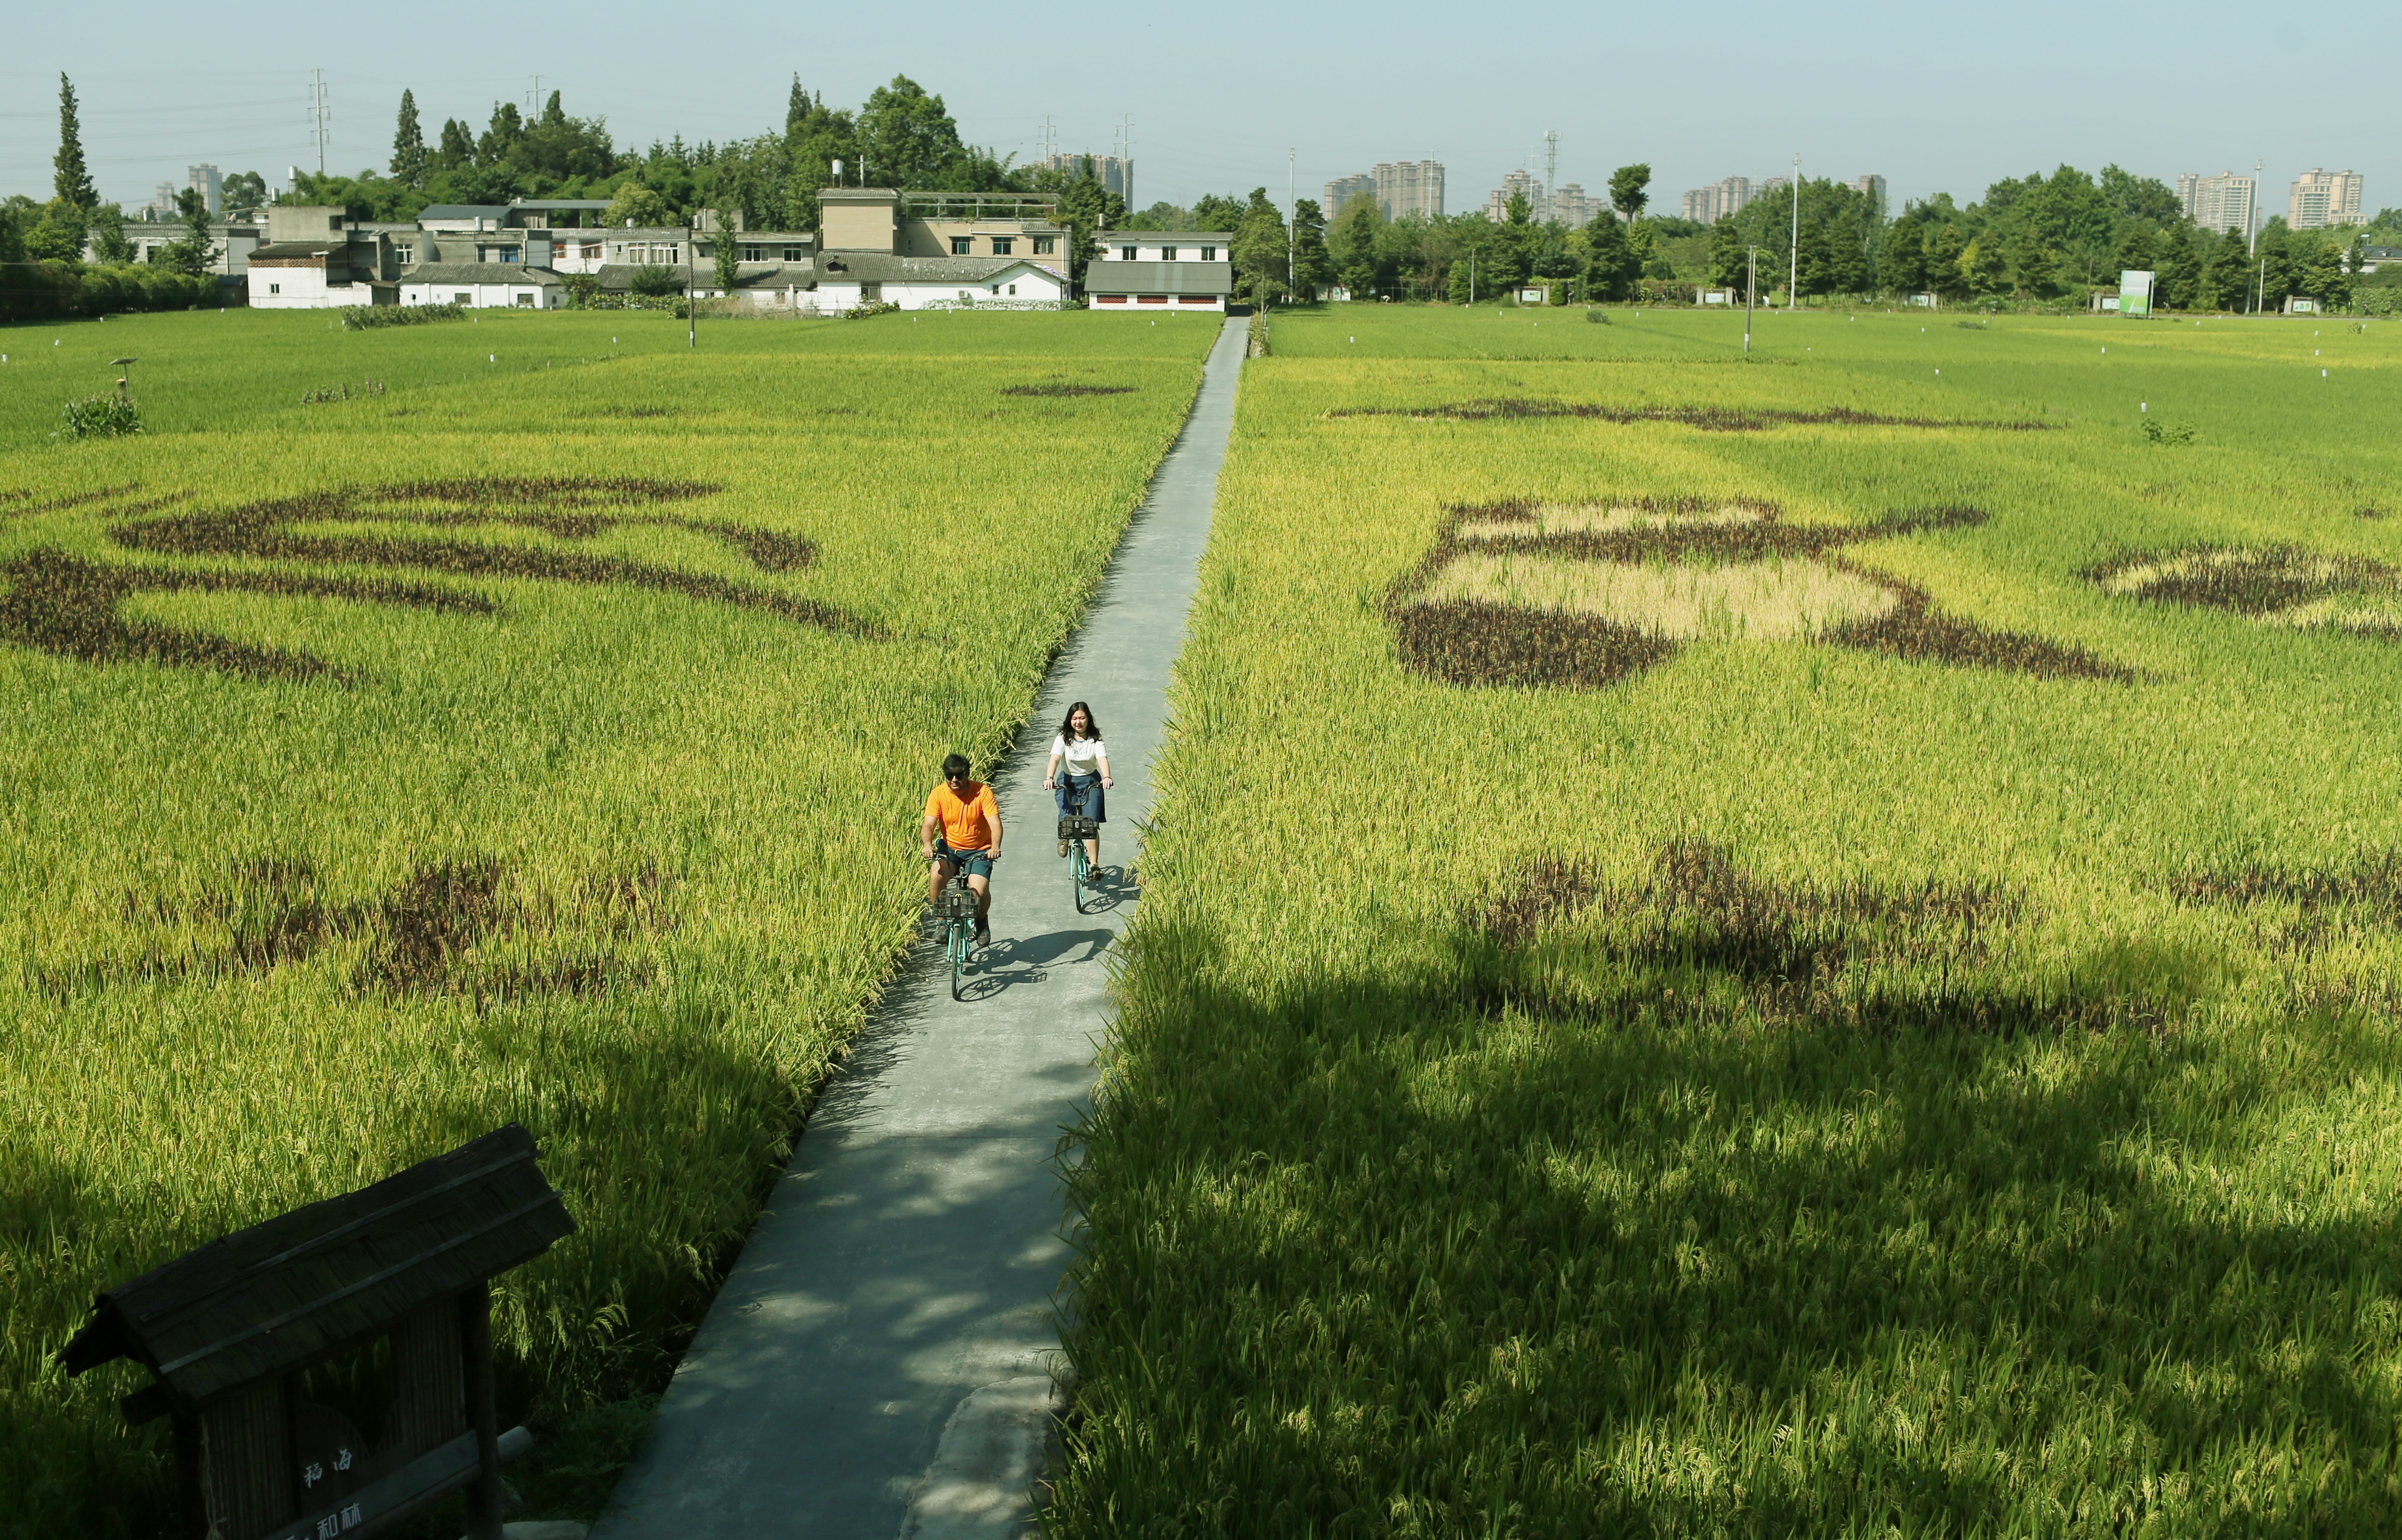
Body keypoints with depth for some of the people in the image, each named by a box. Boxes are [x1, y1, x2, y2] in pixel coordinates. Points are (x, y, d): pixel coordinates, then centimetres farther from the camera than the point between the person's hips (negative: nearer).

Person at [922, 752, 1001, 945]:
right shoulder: (938, 795, -9)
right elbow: (929, 824, -17)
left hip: (979, 850, -1)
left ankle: (982, 921, 13)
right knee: (937, 876, -30)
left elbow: (995, 823, -21)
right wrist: (928, 845, -39)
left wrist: (995, 846, -41)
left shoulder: (982, 792, -14)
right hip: (950, 847, 1)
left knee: (979, 890, -23)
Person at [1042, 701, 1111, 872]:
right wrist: (1049, 778, -43)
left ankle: (1094, 863, -5)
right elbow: (1054, 759, -23)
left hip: (1091, 782, 0)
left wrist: (1107, 777, -46)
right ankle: (1065, 839, 20)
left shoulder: (1095, 741, -8)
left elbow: (1103, 760, -25)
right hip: (1068, 782, 0)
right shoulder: (1063, 739, -9)